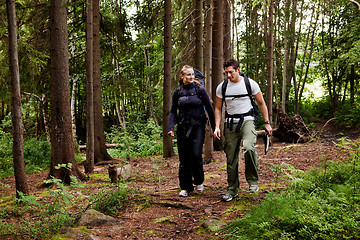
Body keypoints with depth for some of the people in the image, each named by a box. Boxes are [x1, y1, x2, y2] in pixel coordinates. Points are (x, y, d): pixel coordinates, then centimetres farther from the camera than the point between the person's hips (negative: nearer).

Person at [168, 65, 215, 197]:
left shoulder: (200, 90, 1)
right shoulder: (177, 92, 6)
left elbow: (209, 109, 5)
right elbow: (173, 111, 9)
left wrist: (214, 127, 5)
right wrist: (171, 128, -4)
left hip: (198, 126, -2)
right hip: (183, 127, 2)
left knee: (196, 154, -13)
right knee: (184, 158, 2)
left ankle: (199, 181, 14)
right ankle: (185, 187, 15)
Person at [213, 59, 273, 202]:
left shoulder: (250, 83, -2)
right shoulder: (222, 87, 4)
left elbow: (262, 104, 6)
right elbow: (218, 108, 12)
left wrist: (267, 123, 4)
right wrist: (217, 127, 1)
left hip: (247, 121, -3)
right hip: (230, 124, 3)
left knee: (248, 148, -29)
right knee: (231, 157, 4)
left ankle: (253, 181, -9)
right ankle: (232, 190, 17)